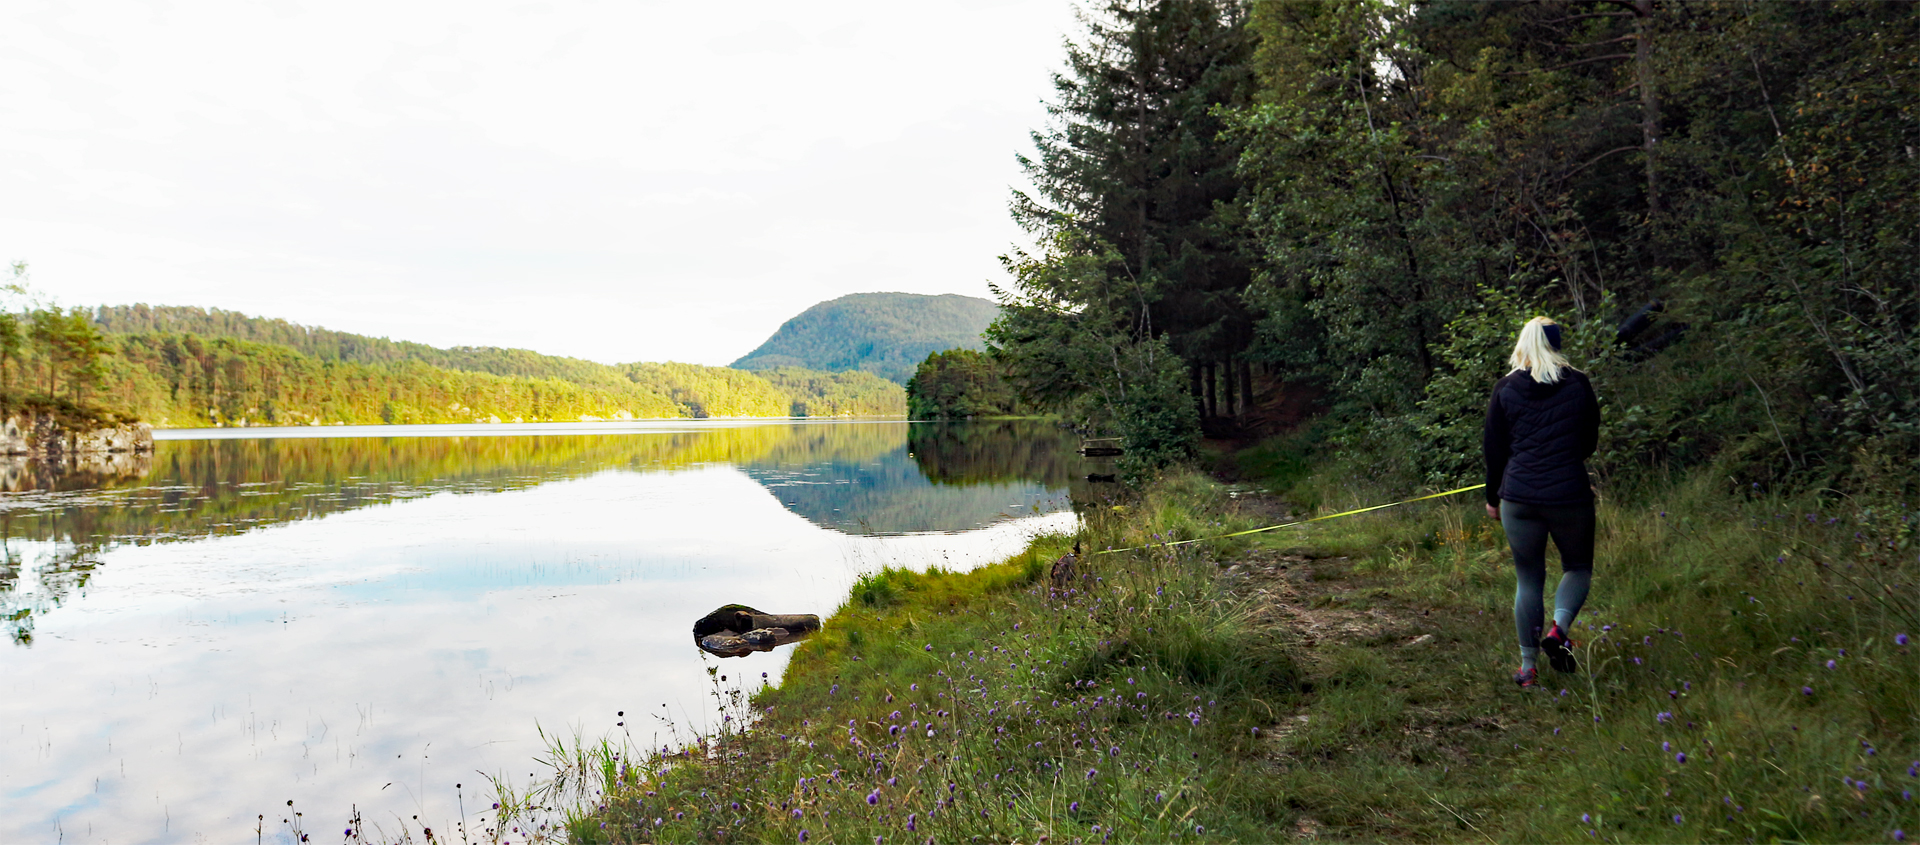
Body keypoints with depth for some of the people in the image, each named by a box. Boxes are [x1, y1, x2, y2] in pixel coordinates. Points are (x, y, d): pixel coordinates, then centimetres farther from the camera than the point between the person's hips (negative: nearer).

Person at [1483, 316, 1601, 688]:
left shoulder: (1505, 388, 2)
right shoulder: (1578, 384, 2)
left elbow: (1493, 448, 6)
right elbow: (1589, 442, 12)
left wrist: (1492, 496, 16)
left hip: (1518, 497, 1)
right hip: (1570, 495, -1)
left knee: (1528, 580, 10)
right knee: (1578, 567, 19)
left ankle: (1528, 667, 12)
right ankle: (1559, 629, -7)